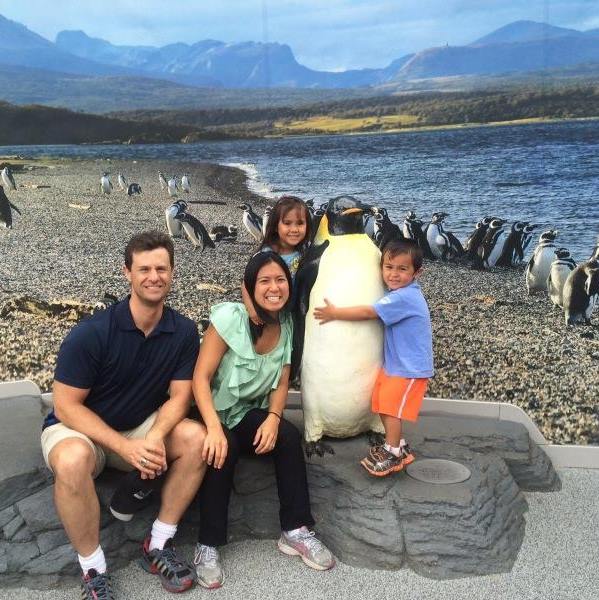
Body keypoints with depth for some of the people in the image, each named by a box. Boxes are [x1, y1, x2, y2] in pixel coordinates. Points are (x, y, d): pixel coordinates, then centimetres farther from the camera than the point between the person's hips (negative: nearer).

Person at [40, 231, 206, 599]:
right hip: (79, 428, -3)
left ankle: (159, 545, -8)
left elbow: (179, 395, -8)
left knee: (197, 437, -22)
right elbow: (66, 405, -20)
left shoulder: (183, 331, -11)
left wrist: (155, 437, -30)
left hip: (144, 427, 4)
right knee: (73, 459, -37)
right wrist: (126, 447, -29)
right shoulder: (91, 333, -23)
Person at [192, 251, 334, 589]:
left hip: (251, 414, 5)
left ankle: (295, 531, -9)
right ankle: (208, 546, -19)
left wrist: (273, 418, -19)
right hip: (214, 411, -4)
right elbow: (201, 376, -21)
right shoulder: (230, 317, -19)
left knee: (290, 437, -21)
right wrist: (214, 428, -35)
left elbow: (281, 383, 1)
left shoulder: (287, 325, -1)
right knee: (223, 450, -33)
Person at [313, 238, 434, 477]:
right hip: (393, 363, 9)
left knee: (390, 408, -1)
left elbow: (367, 313, -22)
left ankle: (393, 456, 16)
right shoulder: (402, 294, 6)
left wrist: (334, 313, -13)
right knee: (383, 405, 14)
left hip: (408, 368, -9)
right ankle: (397, 446, 30)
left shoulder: (404, 297, -25)